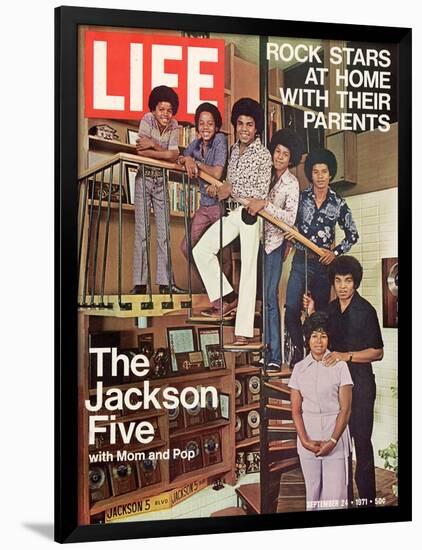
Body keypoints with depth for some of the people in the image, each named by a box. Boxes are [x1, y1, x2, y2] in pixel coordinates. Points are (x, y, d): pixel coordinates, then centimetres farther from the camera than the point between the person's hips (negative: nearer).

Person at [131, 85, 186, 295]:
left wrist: (152, 145, -18)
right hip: (144, 178, -3)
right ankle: (140, 283, -4)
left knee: (164, 232, -1)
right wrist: (163, 151, -17)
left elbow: (174, 156, -13)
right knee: (142, 231, -6)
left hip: (162, 180, 3)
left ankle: (165, 282, 2)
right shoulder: (147, 120, -8)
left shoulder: (174, 126, -1)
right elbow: (141, 151, -20)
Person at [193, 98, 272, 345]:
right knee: (202, 249, -1)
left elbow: (261, 192, -14)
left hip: (251, 214, -7)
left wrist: (231, 189, -13)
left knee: (248, 268, -6)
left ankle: (244, 331, -4)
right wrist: (220, 187, 8)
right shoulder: (235, 149, 13)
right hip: (233, 211, 7)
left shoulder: (263, 155, -9)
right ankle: (227, 297, 12)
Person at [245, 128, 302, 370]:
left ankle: (275, 356, -4)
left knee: (270, 297, -9)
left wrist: (265, 204, -28)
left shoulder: (292, 183, -8)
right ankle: (266, 347, 17)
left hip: (274, 243, -6)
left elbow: (290, 218, -20)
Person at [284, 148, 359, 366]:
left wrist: (336, 252, -4)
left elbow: (352, 235, 8)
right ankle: (298, 350, 5)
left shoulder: (338, 204, 1)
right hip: (301, 260, 0)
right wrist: (289, 233, -9)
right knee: (292, 308, -13)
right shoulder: (300, 197, 2)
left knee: (320, 311, 7)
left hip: (324, 263, 0)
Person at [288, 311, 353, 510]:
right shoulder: (299, 368, 6)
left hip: (335, 440, -2)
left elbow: (345, 408, -4)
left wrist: (333, 441, -12)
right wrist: (304, 440, -7)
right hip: (307, 440, 3)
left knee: (335, 495, -5)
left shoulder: (339, 365, -2)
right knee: (312, 492, 9)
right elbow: (296, 409, 5)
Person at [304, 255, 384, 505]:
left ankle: (367, 499, 12)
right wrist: (311, 314, 0)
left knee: (361, 441, -1)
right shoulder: (331, 309, 7)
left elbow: (378, 352, -8)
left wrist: (346, 355, -19)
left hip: (360, 383, -5)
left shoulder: (366, 311, -10)